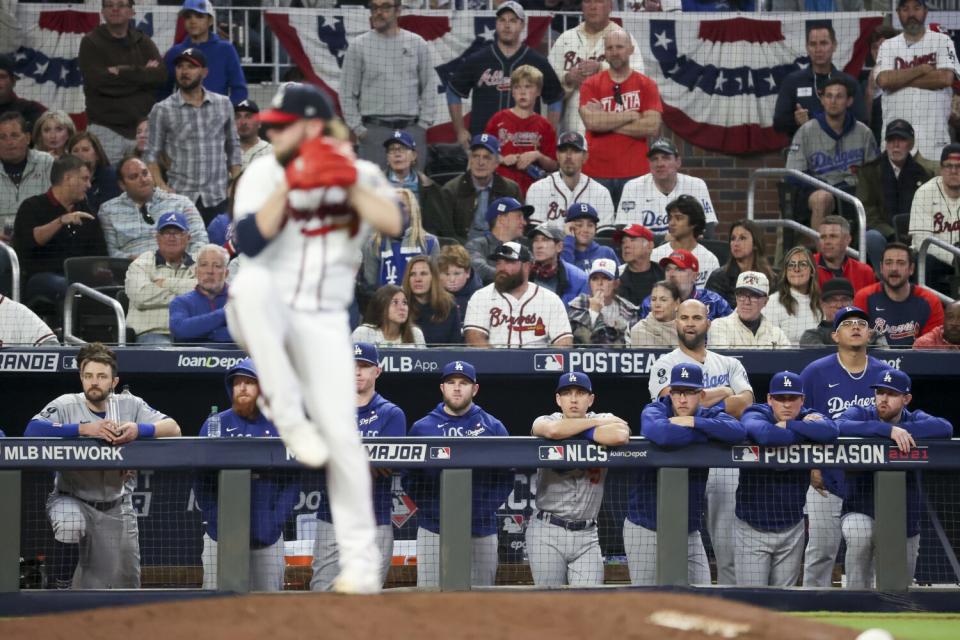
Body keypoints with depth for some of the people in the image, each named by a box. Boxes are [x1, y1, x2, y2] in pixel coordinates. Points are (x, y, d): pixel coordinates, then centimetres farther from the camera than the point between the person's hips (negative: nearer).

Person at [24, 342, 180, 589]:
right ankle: (62, 589, -17)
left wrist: (138, 430, -29)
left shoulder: (129, 405, -1)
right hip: (72, 500, -3)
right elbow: (31, 430, -26)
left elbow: (173, 428, -8)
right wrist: (84, 428, -34)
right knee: (70, 523, -37)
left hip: (117, 506, 3)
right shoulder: (66, 405, -9)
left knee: (126, 585, 4)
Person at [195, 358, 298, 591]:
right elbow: (201, 481, 3)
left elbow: (292, 481, 5)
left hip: (267, 537, 1)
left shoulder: (280, 426, 7)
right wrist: (215, 518, -8)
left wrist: (277, 519, -7)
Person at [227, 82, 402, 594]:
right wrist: (289, 185, -22)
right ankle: (289, 418, -30)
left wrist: (347, 184, -23)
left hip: (323, 322, 1)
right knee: (251, 280, -36)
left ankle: (360, 560, 1)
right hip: (264, 318, -1)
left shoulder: (360, 174, 0)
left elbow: (393, 225, -18)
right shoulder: (265, 173, -2)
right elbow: (249, 241, -18)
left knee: (340, 433, -10)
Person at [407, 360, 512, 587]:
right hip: (433, 532, 0)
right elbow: (410, 478, 6)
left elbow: (506, 477, 5)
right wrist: (426, 507, -6)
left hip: (481, 533, 0)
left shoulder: (493, 428, 8)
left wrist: (488, 507, -6)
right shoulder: (422, 428, 8)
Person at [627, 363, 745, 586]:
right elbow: (662, 434, -32)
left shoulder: (708, 416, 3)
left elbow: (738, 431, -19)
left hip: (690, 531, 4)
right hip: (646, 529, -4)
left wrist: (694, 422, -23)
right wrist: (709, 433, -19)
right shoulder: (654, 411, -7)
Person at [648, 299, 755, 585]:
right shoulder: (666, 365, 5)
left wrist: (699, 405, -11)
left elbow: (745, 402, -2)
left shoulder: (729, 365, 15)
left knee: (730, 550, 0)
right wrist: (721, 393, -8)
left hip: (724, 462, 3)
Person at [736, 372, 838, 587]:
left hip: (792, 529, 4)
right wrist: (806, 430, -20)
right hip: (753, 528, -4)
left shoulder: (809, 417, 0)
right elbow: (765, 435, -36)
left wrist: (787, 426, -20)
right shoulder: (755, 415, -10)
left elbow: (830, 431, -24)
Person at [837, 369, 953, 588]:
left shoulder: (915, 420, 2)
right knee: (860, 532, -36)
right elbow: (839, 427, -28)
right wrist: (889, 429, -36)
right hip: (861, 514, -3)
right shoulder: (859, 414, -4)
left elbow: (945, 429, -19)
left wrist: (903, 430, -27)